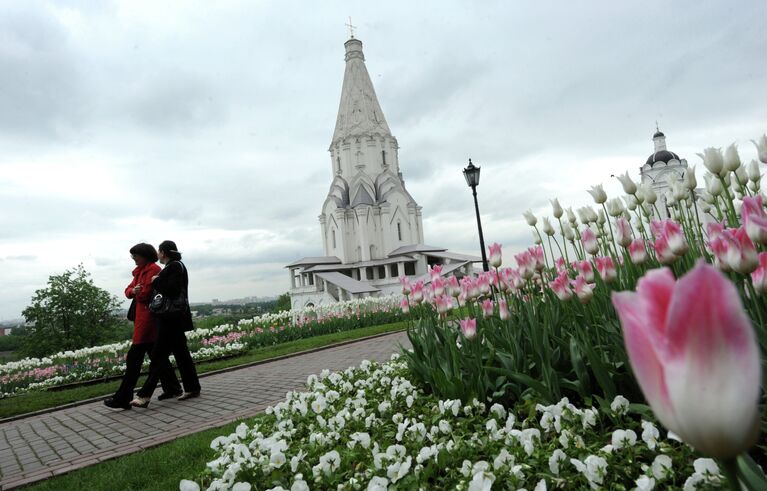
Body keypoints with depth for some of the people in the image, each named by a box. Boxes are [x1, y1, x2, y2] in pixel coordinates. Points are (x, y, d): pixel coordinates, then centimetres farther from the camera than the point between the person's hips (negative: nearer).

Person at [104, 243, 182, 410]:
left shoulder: (153, 269, -12)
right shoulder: (140, 270, 19)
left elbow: (146, 294, -17)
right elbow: (128, 290, 13)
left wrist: (137, 293, 3)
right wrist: (133, 291, -9)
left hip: (148, 317, -10)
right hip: (142, 316, 10)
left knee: (134, 357, -7)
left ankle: (122, 399, -1)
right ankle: (172, 389, 23)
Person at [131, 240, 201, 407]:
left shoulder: (175, 267, -13)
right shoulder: (174, 266, 14)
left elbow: (172, 290, -24)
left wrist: (156, 281, -13)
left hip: (171, 319, -10)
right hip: (173, 319, 10)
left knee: (158, 355, -7)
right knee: (181, 352, 13)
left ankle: (145, 395, -2)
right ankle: (192, 388, 21)